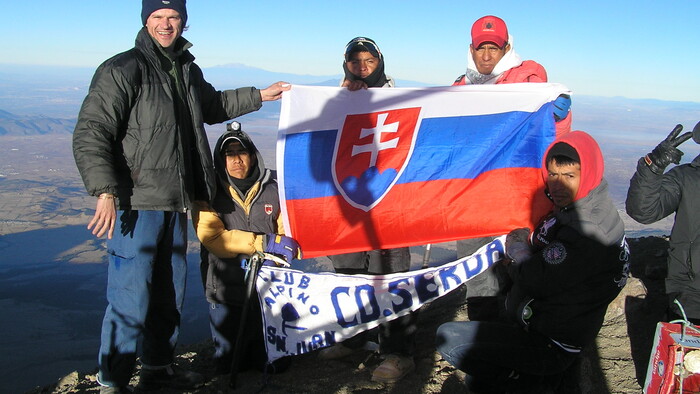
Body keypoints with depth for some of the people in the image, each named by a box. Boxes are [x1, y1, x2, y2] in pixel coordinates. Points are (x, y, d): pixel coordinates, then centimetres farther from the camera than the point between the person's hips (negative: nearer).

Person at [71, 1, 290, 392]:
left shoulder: (188, 70, 13)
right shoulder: (122, 70, -12)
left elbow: (212, 106, 34)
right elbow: (90, 134, -18)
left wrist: (260, 96, 37)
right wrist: (105, 191, -28)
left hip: (176, 204, 8)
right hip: (136, 205, -8)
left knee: (170, 292, 17)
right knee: (130, 297, -7)